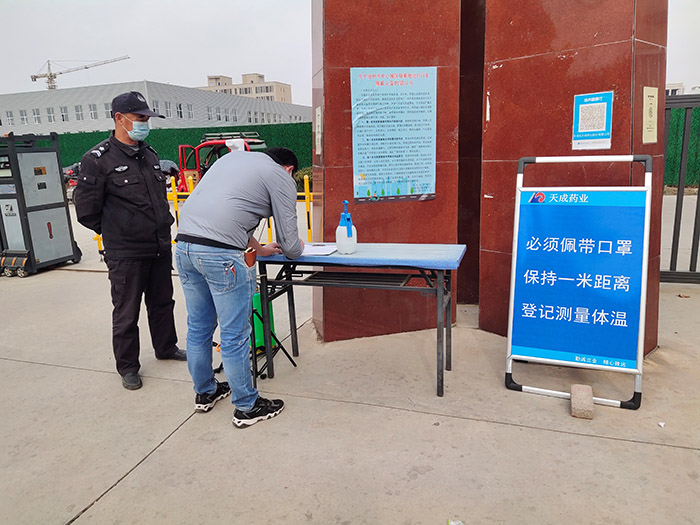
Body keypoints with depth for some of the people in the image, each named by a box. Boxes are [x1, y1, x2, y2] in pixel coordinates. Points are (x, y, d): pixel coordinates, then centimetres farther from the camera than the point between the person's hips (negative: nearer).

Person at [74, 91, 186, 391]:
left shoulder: (149, 154, 10)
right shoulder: (98, 160, -11)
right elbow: (86, 210, -7)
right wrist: (117, 231, 2)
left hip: (161, 248, 6)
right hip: (126, 254, -6)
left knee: (162, 302, 19)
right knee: (127, 313, 5)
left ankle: (166, 347, 38)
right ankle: (127, 366, 22)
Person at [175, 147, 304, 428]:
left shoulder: (234, 157, 26)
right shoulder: (282, 178, 6)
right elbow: (289, 243, 5)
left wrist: (258, 249, 36)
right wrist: (297, 248, 29)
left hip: (184, 244, 8)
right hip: (221, 255, -8)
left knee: (198, 327, 19)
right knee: (235, 334, 4)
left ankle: (204, 392, 37)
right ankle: (246, 407, 18)